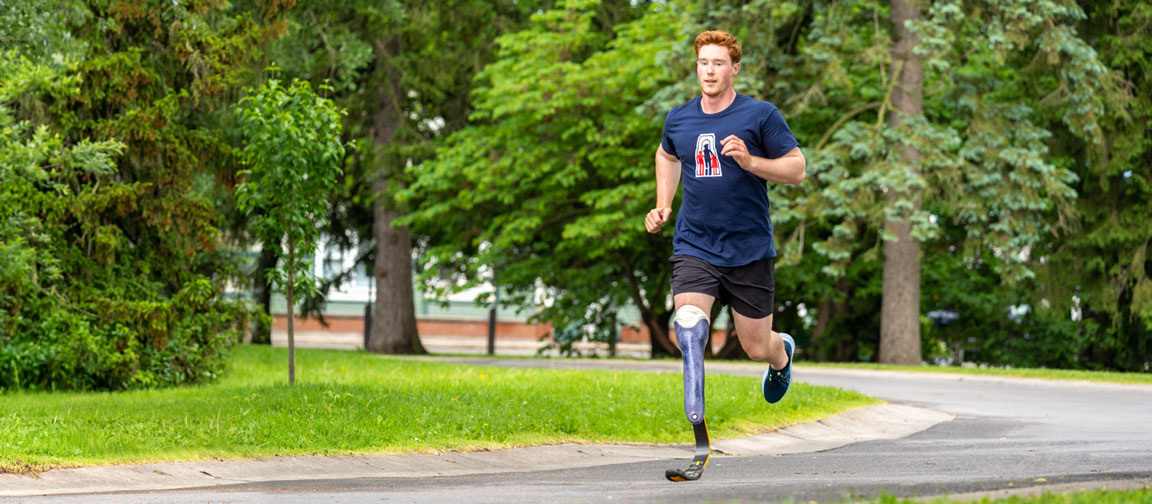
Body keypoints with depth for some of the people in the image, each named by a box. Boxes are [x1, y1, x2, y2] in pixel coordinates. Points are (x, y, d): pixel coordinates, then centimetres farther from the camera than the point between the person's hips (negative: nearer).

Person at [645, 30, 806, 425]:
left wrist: (749, 161, -19)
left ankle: (783, 353, 45)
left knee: (758, 348, 9)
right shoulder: (679, 119, 6)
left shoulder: (761, 115, -5)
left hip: (750, 250, -2)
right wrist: (663, 205, 15)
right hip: (694, 247, 2)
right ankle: (694, 410, -28)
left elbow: (797, 169, -3)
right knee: (689, 322, -27)